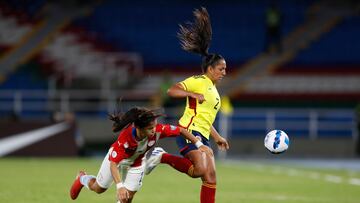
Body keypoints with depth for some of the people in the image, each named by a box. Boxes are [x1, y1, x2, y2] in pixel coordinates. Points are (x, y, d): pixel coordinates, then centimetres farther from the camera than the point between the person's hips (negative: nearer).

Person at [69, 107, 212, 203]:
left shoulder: (158, 130, -37)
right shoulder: (125, 137, -46)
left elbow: (180, 130, -20)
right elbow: (113, 164, -42)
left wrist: (199, 144, -21)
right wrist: (120, 186, -52)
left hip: (136, 163, 3)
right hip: (116, 159, -3)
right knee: (99, 188, 18)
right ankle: (82, 179, 53)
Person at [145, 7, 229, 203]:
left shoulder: (213, 90, 24)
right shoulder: (198, 81, -3)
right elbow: (172, 91, -13)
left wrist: (218, 138, 24)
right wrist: (193, 94, -23)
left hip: (202, 136, 9)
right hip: (189, 130, -9)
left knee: (211, 177, -1)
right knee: (200, 170, -26)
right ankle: (163, 157, -9)